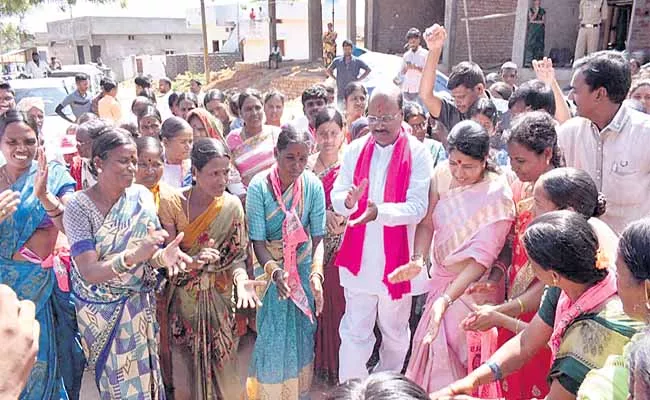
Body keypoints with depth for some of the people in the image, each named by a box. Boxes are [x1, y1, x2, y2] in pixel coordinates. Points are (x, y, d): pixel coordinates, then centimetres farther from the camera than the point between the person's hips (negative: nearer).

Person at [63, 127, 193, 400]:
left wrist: (163, 256, -28)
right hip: (102, 309, -3)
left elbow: (151, 251, -4)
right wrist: (133, 256, -41)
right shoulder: (79, 208, -19)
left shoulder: (142, 196, -7)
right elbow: (89, 272, -24)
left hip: (141, 304, 3)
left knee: (145, 374, 16)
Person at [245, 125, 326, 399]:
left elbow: (318, 237, -11)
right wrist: (274, 271, -35)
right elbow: (257, 240, -19)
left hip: (303, 268, 2)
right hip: (270, 268, -2)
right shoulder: (259, 186, -19)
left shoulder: (313, 185, -14)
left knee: (302, 333, 15)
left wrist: (316, 273, -25)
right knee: (272, 336, 5)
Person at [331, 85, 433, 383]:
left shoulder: (418, 154, -8)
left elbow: (418, 207, -16)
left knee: (395, 333, 20)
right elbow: (336, 197, 0)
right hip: (358, 258, 1)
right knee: (354, 333, 6)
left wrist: (379, 211, -34)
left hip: (397, 260, -1)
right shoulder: (355, 150, 1)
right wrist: (349, 201, -24)